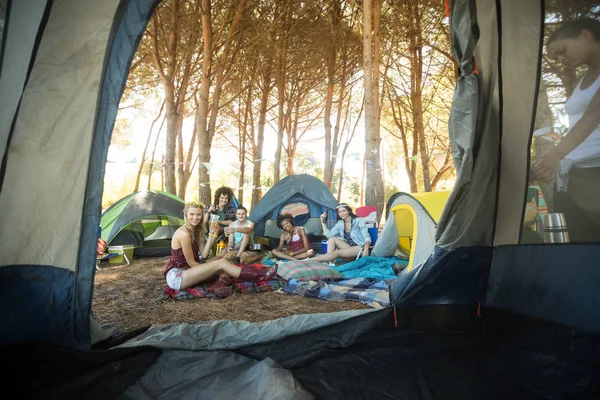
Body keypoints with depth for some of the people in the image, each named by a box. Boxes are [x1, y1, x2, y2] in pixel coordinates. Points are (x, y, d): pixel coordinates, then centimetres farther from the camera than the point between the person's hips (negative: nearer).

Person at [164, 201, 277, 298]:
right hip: (175, 276, -9)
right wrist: (207, 269, -4)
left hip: (186, 271, 9)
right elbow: (191, 262, -16)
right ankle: (260, 276, -19)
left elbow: (203, 255, 1)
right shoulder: (184, 233, -19)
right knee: (221, 263, -20)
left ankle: (219, 286, -37)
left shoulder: (196, 231, 8)